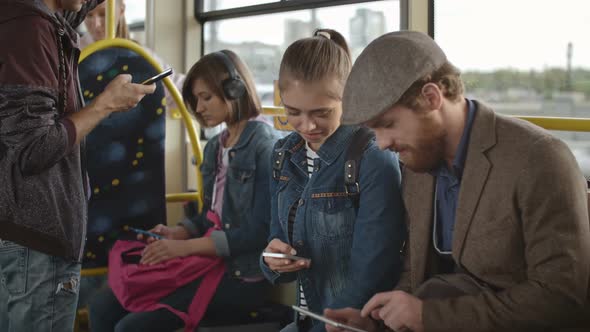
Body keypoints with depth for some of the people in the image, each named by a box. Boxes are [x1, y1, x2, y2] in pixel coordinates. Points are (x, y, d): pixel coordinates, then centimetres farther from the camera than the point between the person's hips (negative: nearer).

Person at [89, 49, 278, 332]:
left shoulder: (264, 145, -11)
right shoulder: (214, 148, 14)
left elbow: (259, 232, -18)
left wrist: (185, 247, -19)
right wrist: (176, 234, -1)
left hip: (241, 276, -8)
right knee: (102, 307, -2)